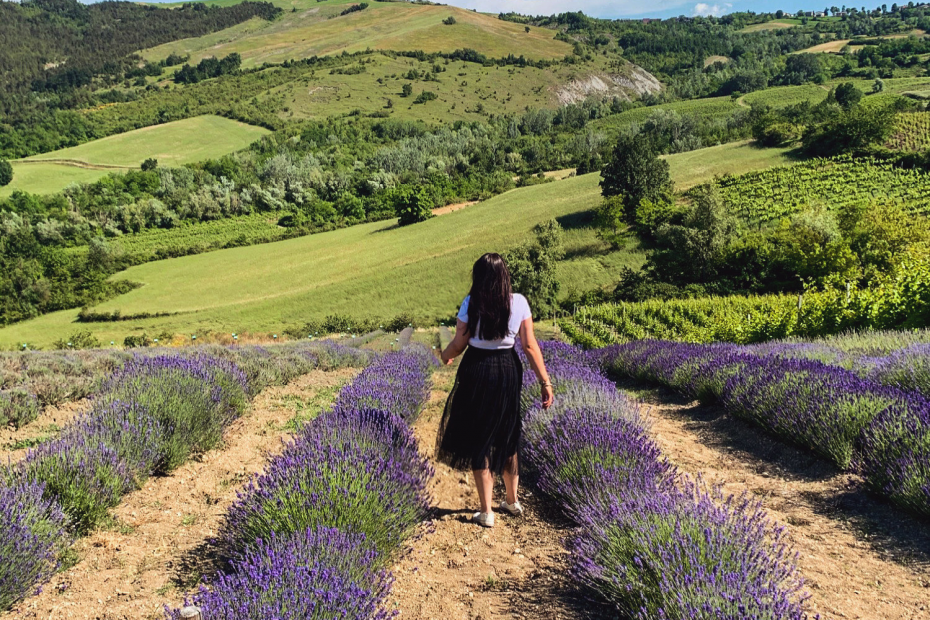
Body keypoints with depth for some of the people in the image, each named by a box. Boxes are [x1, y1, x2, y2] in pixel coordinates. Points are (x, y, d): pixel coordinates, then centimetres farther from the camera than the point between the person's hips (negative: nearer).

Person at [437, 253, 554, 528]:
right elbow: (530, 346, -7)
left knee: (478, 441, 9)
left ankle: (486, 512, 13)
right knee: (506, 438, 22)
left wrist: (446, 356, 16)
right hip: (509, 371, 3)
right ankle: (512, 501, 35)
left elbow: (459, 344, -7)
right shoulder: (519, 302, -6)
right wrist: (545, 382, -1)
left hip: (477, 372, -3)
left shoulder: (471, 304, -13)